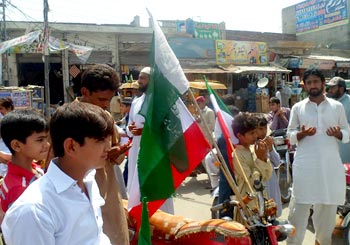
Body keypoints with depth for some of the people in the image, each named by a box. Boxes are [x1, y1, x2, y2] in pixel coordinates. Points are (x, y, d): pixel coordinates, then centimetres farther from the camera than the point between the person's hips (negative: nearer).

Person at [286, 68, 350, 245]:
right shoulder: (297, 108, 4)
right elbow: (290, 135, 5)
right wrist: (302, 133, -15)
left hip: (330, 164, 2)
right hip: (305, 165, -2)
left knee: (328, 206, 12)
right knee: (299, 206, -2)